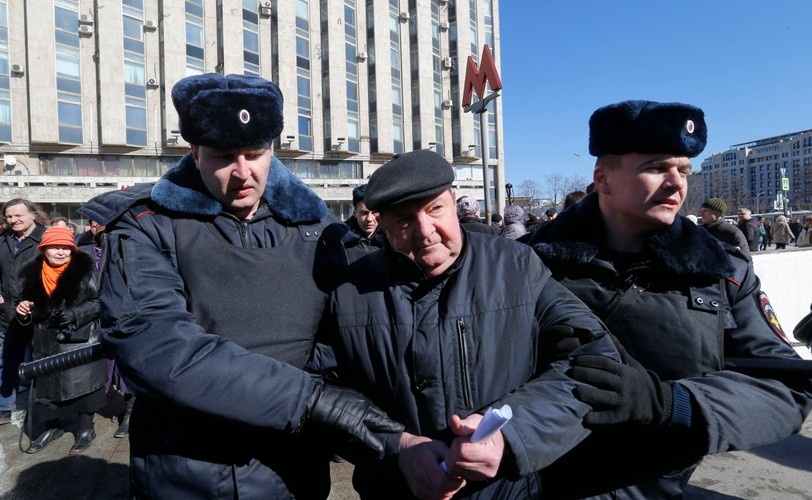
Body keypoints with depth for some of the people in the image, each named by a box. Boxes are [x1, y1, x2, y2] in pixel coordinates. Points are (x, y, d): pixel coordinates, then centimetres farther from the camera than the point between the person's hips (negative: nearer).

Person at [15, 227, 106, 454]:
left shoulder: (85, 269, -8)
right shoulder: (31, 273, 5)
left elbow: (99, 301, -9)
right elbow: (31, 305, 16)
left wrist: (75, 314, -22)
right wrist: (24, 310, -5)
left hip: (80, 341, -4)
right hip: (46, 343, 4)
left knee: (82, 383, 4)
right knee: (48, 385, 14)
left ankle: (86, 429, 21)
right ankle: (52, 427, 35)